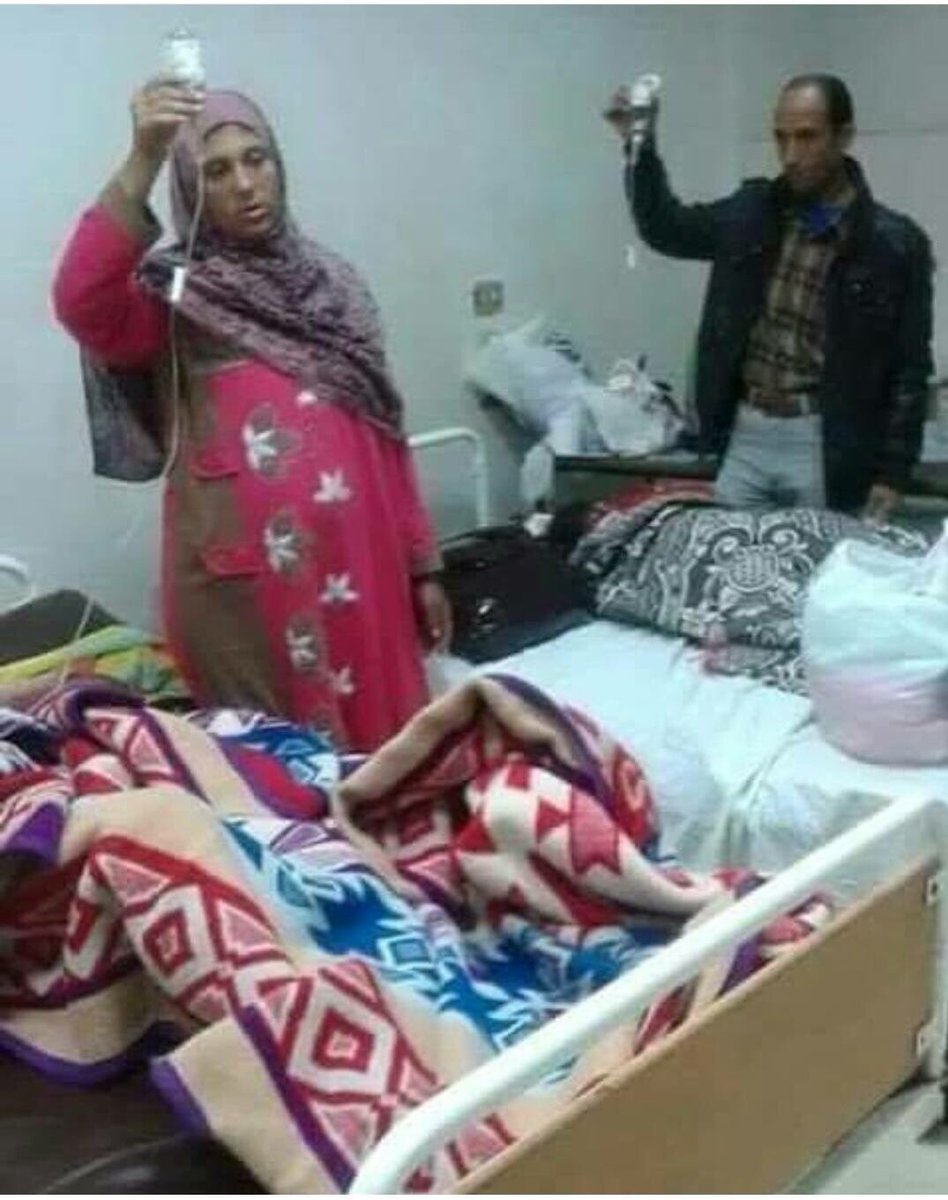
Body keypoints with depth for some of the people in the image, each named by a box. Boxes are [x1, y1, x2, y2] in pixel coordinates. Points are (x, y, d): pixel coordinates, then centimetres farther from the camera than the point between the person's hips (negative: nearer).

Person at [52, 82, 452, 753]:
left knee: (389, 747, 11)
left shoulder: (332, 281, 12)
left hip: (359, 569, 4)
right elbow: (79, 303, -24)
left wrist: (421, 564, 11)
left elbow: (385, 437, 13)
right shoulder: (174, 295, -1)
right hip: (246, 584, -4)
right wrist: (142, 162, -32)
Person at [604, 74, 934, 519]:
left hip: (826, 447, -4)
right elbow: (667, 229, 19)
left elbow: (909, 369, -4)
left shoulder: (895, 243, -6)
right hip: (746, 437, 4)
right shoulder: (752, 211, 5)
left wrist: (892, 473, -9)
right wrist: (639, 145, 3)